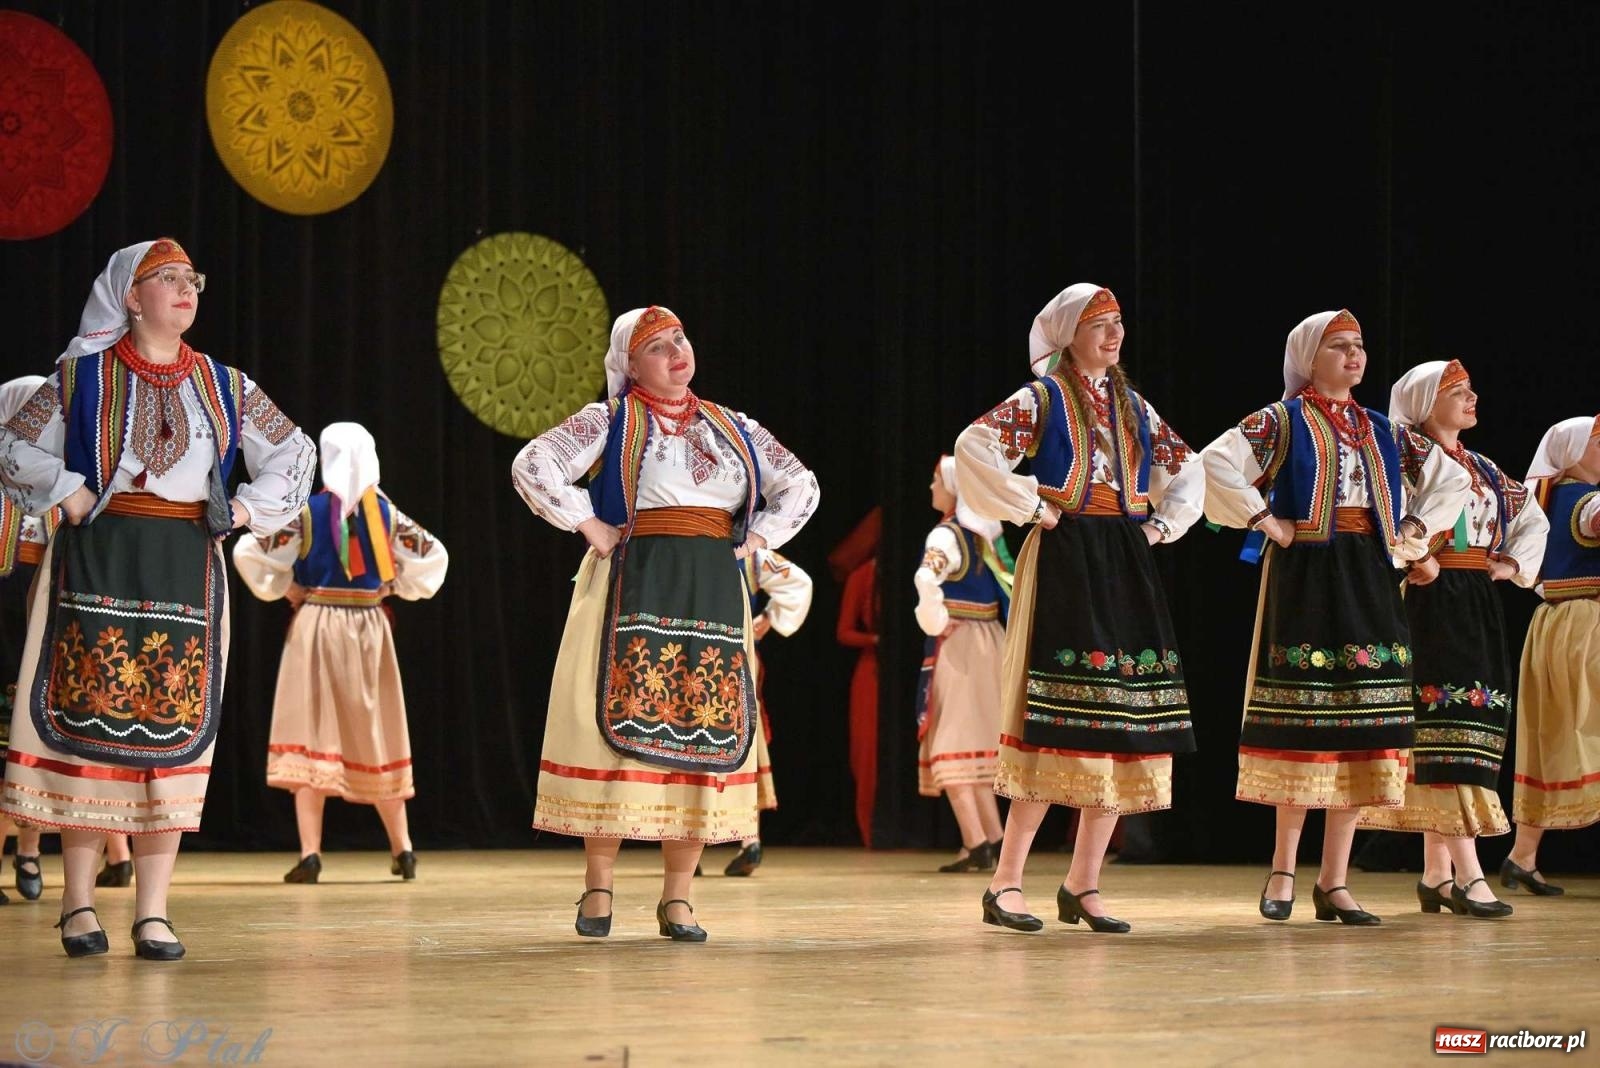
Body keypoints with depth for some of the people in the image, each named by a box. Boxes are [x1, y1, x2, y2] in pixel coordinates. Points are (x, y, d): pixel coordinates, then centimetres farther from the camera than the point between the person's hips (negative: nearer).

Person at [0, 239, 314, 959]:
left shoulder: (225, 387, 12)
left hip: (186, 572, 3)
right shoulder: (81, 377, 5)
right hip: (98, 565, -2)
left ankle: (153, 912, 3)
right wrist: (66, 494, -4)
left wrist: (248, 508, 9)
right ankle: (79, 905, 1)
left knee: (171, 731, -1)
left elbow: (295, 453, 21)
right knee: (87, 721, -6)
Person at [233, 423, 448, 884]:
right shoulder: (386, 513, 2)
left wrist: (286, 589, 3)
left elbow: (249, 553, -10)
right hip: (370, 627, 3)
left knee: (312, 734, -3)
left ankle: (310, 853, -11)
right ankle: (402, 849, 15)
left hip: (317, 625, -3)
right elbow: (433, 555, 6)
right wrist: (393, 589, 11)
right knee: (375, 737, 13)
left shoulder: (307, 512, -6)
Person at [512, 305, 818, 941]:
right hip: (634, 589, -4)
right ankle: (598, 891, 0)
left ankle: (677, 898, 7)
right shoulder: (610, 422, 3)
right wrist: (589, 527, -9)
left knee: (703, 737, 1)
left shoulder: (733, 429, 16)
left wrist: (755, 539, 9)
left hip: (714, 596, 4)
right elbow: (533, 465, -7)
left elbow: (800, 486, 22)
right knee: (625, 727, -7)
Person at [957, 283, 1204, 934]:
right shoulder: (1041, 399, -1)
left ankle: (1083, 885, 9)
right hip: (1065, 562, -6)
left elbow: (1188, 471, 27)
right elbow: (973, 448, -15)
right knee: (1061, 723, -13)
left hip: (1127, 568, 6)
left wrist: (1163, 524, 12)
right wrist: (1030, 508, -13)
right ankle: (1005, 884, -8)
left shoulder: (1134, 408, 17)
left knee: (1125, 721, 2)